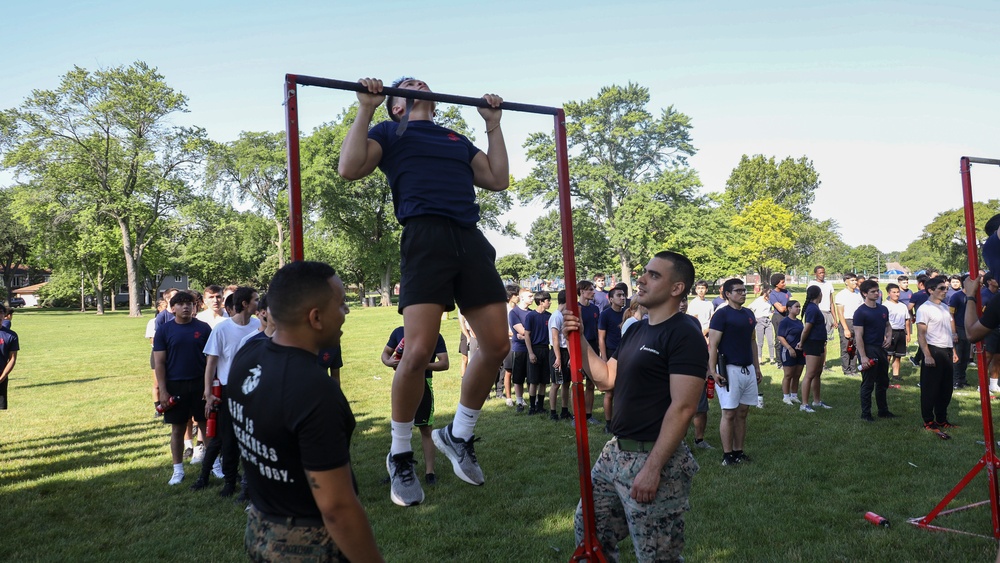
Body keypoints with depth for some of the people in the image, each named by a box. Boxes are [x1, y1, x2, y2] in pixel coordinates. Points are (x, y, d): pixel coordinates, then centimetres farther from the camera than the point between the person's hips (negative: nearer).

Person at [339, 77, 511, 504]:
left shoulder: (457, 139, 31)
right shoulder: (390, 132, 17)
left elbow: (498, 179, 24)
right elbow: (350, 168, 1)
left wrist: (493, 124, 28)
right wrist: (365, 109, 3)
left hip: (470, 239, 6)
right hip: (425, 237, -5)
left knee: (497, 345, -1)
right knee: (419, 351, -17)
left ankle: (458, 435, 19)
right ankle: (400, 454, 5)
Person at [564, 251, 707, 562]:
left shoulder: (684, 336, -16)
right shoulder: (635, 329, 12)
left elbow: (683, 407, -21)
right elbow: (607, 378, 15)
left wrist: (652, 468, -24)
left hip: (654, 458, -9)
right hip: (615, 453, 9)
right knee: (588, 531, 19)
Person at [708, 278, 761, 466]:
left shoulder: (748, 314, 13)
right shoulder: (721, 314, -10)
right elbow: (712, 345, -13)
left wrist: (757, 367, 18)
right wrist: (713, 371, -19)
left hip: (748, 369, 7)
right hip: (729, 369, -7)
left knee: (742, 413, 11)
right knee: (729, 414, -2)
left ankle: (738, 452, 19)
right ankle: (727, 455, 5)